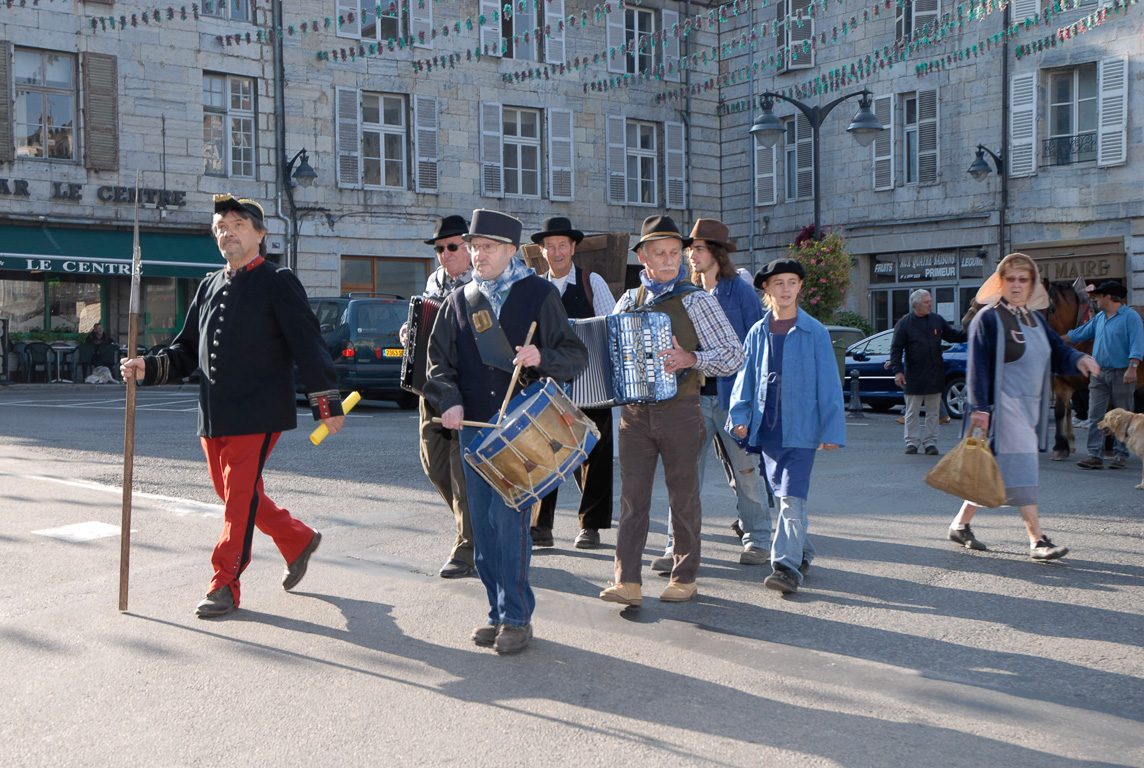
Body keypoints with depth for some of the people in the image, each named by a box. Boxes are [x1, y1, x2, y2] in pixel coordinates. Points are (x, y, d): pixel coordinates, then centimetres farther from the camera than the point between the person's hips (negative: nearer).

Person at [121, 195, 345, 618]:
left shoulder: (278, 282, -2)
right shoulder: (209, 286, 17)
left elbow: (309, 345, -7)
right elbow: (187, 350, 20)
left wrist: (328, 404, -12)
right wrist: (149, 368, 2)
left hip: (258, 414, -7)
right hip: (214, 415, 7)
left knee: (240, 495, -6)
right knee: (232, 493, 14)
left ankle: (225, 585, 4)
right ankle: (298, 540, 32)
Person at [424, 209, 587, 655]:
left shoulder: (538, 293, 1)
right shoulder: (460, 300, 12)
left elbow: (575, 356, 1)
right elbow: (439, 359, 13)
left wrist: (541, 358, -20)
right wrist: (449, 401, -5)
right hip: (474, 426, 5)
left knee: (509, 518, -10)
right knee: (483, 524, 7)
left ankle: (516, 618, 1)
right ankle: (499, 613, 20)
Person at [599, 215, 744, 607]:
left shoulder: (697, 300, -3)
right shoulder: (629, 301, 10)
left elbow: (733, 355, -7)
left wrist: (691, 359, -22)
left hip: (680, 411, -3)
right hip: (634, 412, 3)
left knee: (683, 497, 7)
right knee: (632, 496, -2)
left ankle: (685, 578, 20)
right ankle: (628, 583, -2)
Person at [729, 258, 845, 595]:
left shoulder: (814, 332, 0)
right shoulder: (758, 333, 9)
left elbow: (828, 384, 0)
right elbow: (745, 376, 13)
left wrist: (831, 429, -4)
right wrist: (740, 415, 0)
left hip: (801, 426, -4)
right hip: (767, 427, 4)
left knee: (792, 496, -12)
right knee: (782, 495, 11)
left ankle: (787, 565, -13)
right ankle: (802, 552, 28)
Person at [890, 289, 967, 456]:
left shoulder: (937, 320, 8)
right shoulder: (904, 323, -4)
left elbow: (951, 335, 20)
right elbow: (896, 349, -6)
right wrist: (897, 371, -14)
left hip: (935, 376, 3)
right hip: (914, 377, -3)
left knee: (933, 412, 7)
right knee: (912, 412, 4)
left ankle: (930, 442, 14)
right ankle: (912, 442, 13)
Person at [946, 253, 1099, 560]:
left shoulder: (1035, 319, 15)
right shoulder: (988, 319, -8)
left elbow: (1056, 351, 15)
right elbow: (978, 366, -13)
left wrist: (1078, 359, -8)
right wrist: (980, 407, -19)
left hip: (1029, 406, 8)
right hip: (1004, 405, -8)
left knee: (994, 471, 11)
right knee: (1020, 468, -9)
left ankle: (961, 524, 21)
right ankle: (1037, 539, -6)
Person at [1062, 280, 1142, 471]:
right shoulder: (1099, 318, 14)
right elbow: (1078, 334, 26)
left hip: (1121, 374, -6)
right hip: (1099, 373, 6)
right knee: (1095, 416, -1)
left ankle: (1120, 455, 10)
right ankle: (1095, 455, -2)